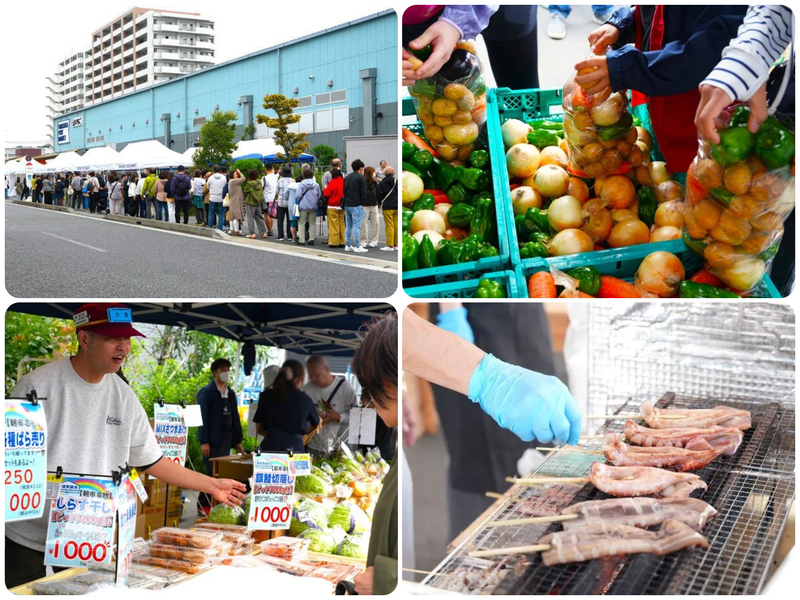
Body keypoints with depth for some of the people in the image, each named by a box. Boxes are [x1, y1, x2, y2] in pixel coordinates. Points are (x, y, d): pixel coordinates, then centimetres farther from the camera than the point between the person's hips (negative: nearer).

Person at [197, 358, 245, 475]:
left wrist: (238, 441, 13)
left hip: (227, 440, 6)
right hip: (212, 441, -6)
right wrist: (204, 442, -15)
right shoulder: (206, 392, -5)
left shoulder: (231, 393, 14)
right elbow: (202, 418, -10)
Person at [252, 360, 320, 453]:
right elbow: (316, 424, 23)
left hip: (270, 446, 1)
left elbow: (259, 429, 13)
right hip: (295, 447, -1)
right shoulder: (304, 399, 5)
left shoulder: (267, 395, 6)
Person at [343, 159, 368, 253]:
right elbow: (363, 192, -9)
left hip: (347, 205, 7)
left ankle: (347, 245, 12)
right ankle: (357, 246, -8)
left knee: (348, 226, 11)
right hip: (356, 205, -7)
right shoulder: (361, 178, -7)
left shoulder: (347, 177, 16)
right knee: (356, 226, -7)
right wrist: (363, 204, -3)